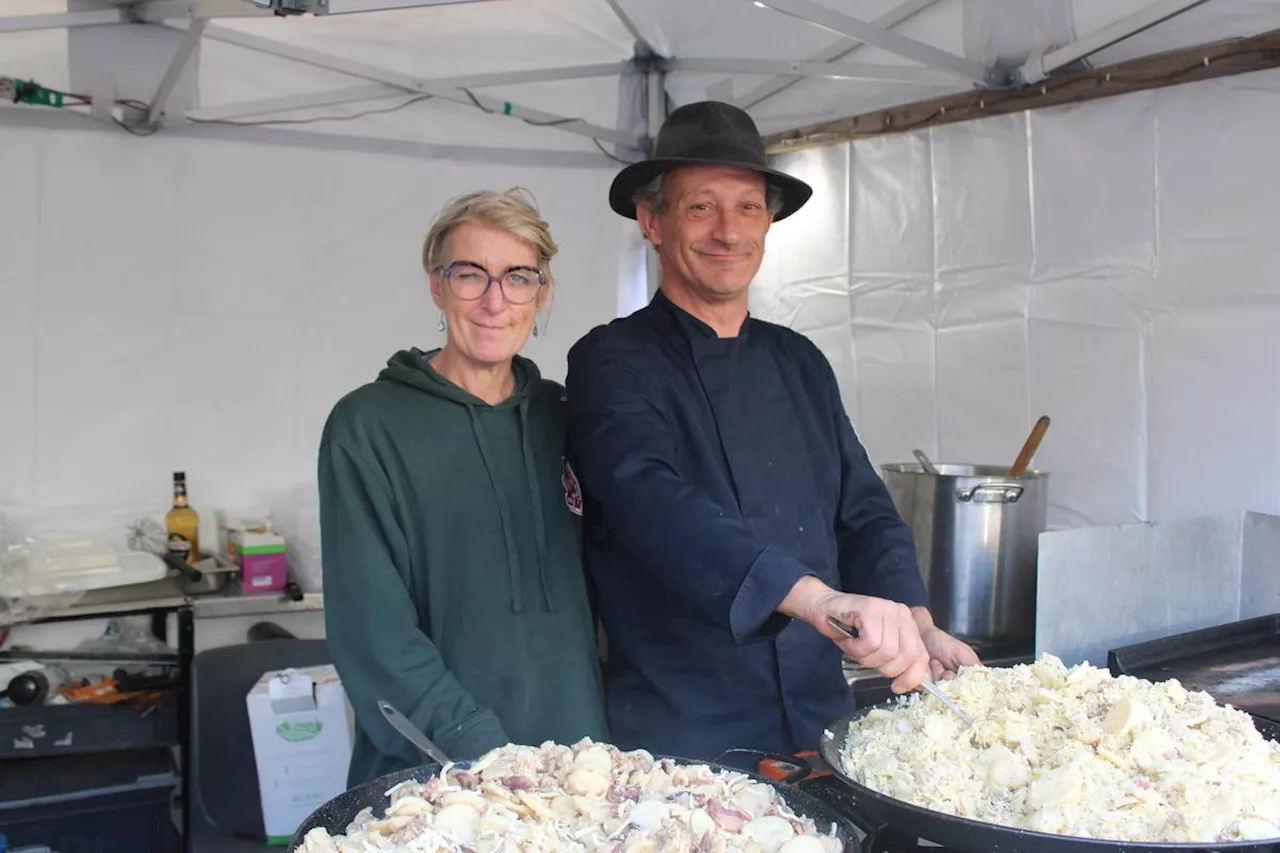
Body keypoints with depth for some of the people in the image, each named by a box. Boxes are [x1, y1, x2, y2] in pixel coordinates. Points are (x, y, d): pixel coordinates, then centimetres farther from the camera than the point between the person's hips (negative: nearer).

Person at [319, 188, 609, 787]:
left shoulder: (560, 419, 5)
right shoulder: (368, 427, -7)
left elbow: (598, 589, 11)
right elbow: (371, 630, -12)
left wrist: (596, 756, 0)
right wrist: (482, 753, -22)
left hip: (578, 759, 4)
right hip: (431, 776, -3)